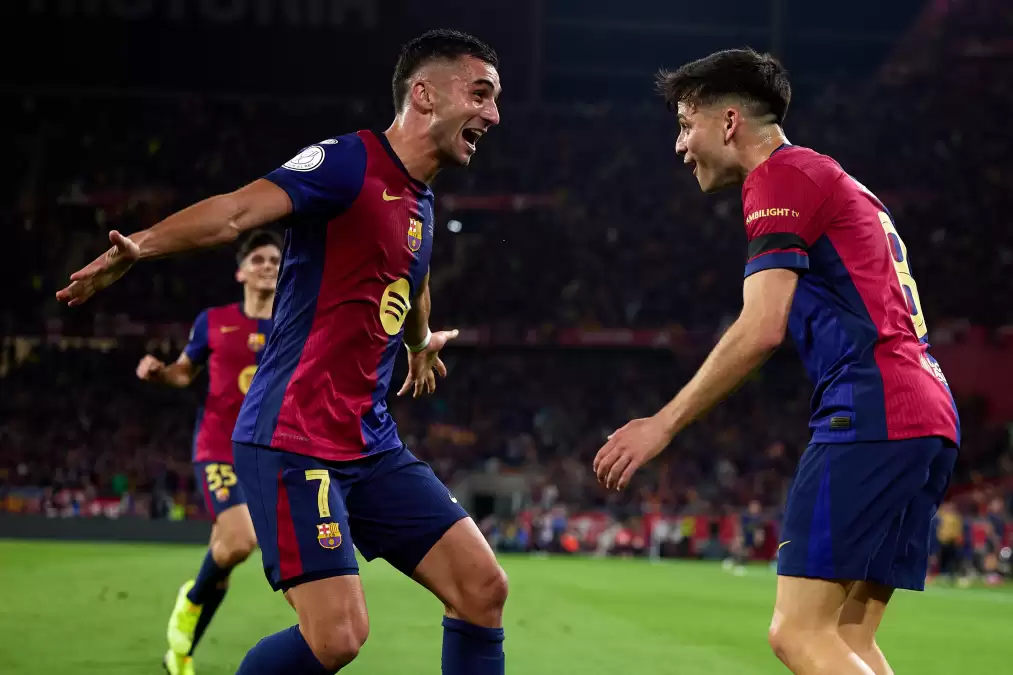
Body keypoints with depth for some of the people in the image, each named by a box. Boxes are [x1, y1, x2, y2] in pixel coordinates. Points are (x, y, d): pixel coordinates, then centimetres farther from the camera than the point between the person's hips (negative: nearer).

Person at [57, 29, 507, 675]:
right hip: (294, 441, -9)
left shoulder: (421, 202, 14)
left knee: (483, 587, 2)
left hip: (372, 443, 9)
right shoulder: (350, 161, -11)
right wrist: (141, 246, -44)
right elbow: (237, 209, -27)